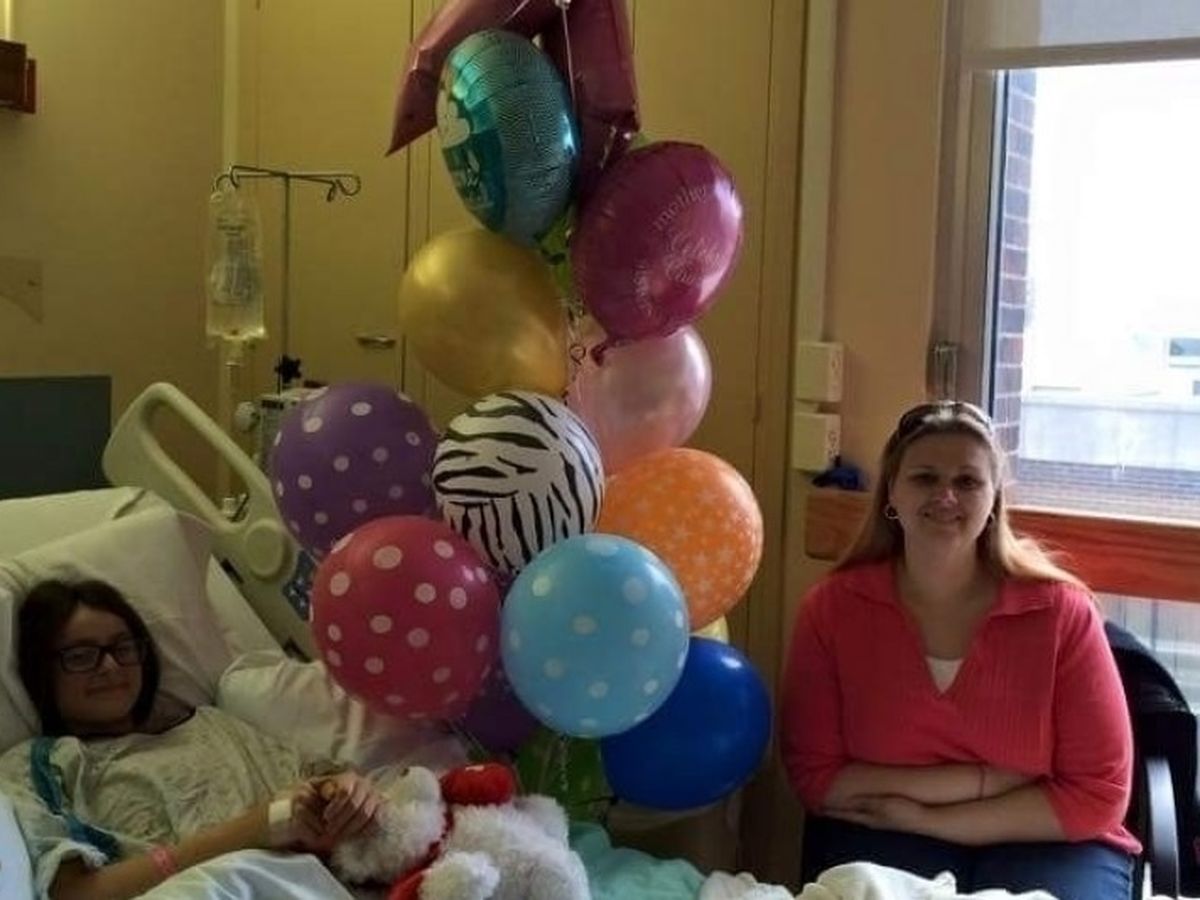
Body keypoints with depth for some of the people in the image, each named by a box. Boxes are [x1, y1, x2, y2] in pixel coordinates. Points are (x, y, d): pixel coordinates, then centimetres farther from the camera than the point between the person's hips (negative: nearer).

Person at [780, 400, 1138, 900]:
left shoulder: (1061, 611, -7)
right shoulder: (832, 608, -5)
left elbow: (1097, 793, -7)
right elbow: (813, 775, -6)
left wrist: (927, 818, -14)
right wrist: (985, 781, -14)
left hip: (1045, 845, 1)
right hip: (879, 836, 0)